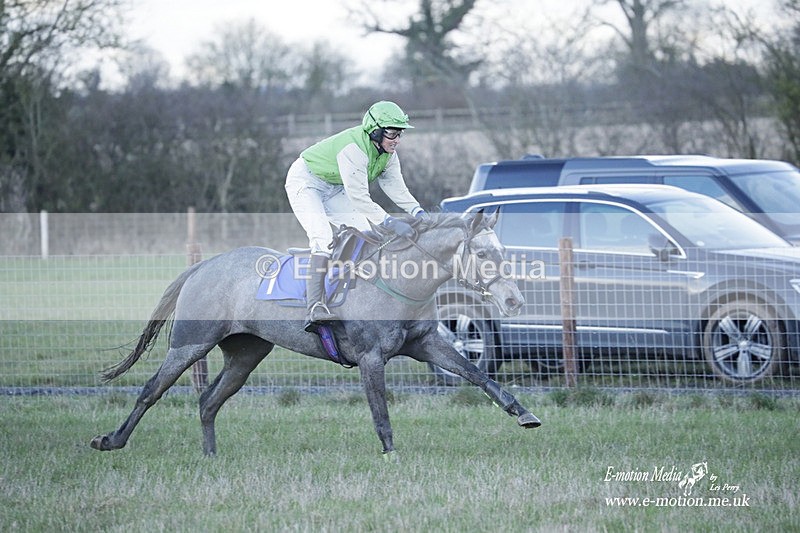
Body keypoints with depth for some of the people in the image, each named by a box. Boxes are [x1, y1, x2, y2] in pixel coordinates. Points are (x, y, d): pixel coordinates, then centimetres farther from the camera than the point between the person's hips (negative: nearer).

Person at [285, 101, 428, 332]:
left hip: (334, 189, 9)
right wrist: (389, 221, -43)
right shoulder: (353, 148, -36)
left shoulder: (388, 154, -8)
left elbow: (397, 188, -7)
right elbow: (359, 197, -38)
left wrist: (417, 212, -23)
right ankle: (315, 308, -36)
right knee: (324, 238, -27)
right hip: (305, 182, -9)